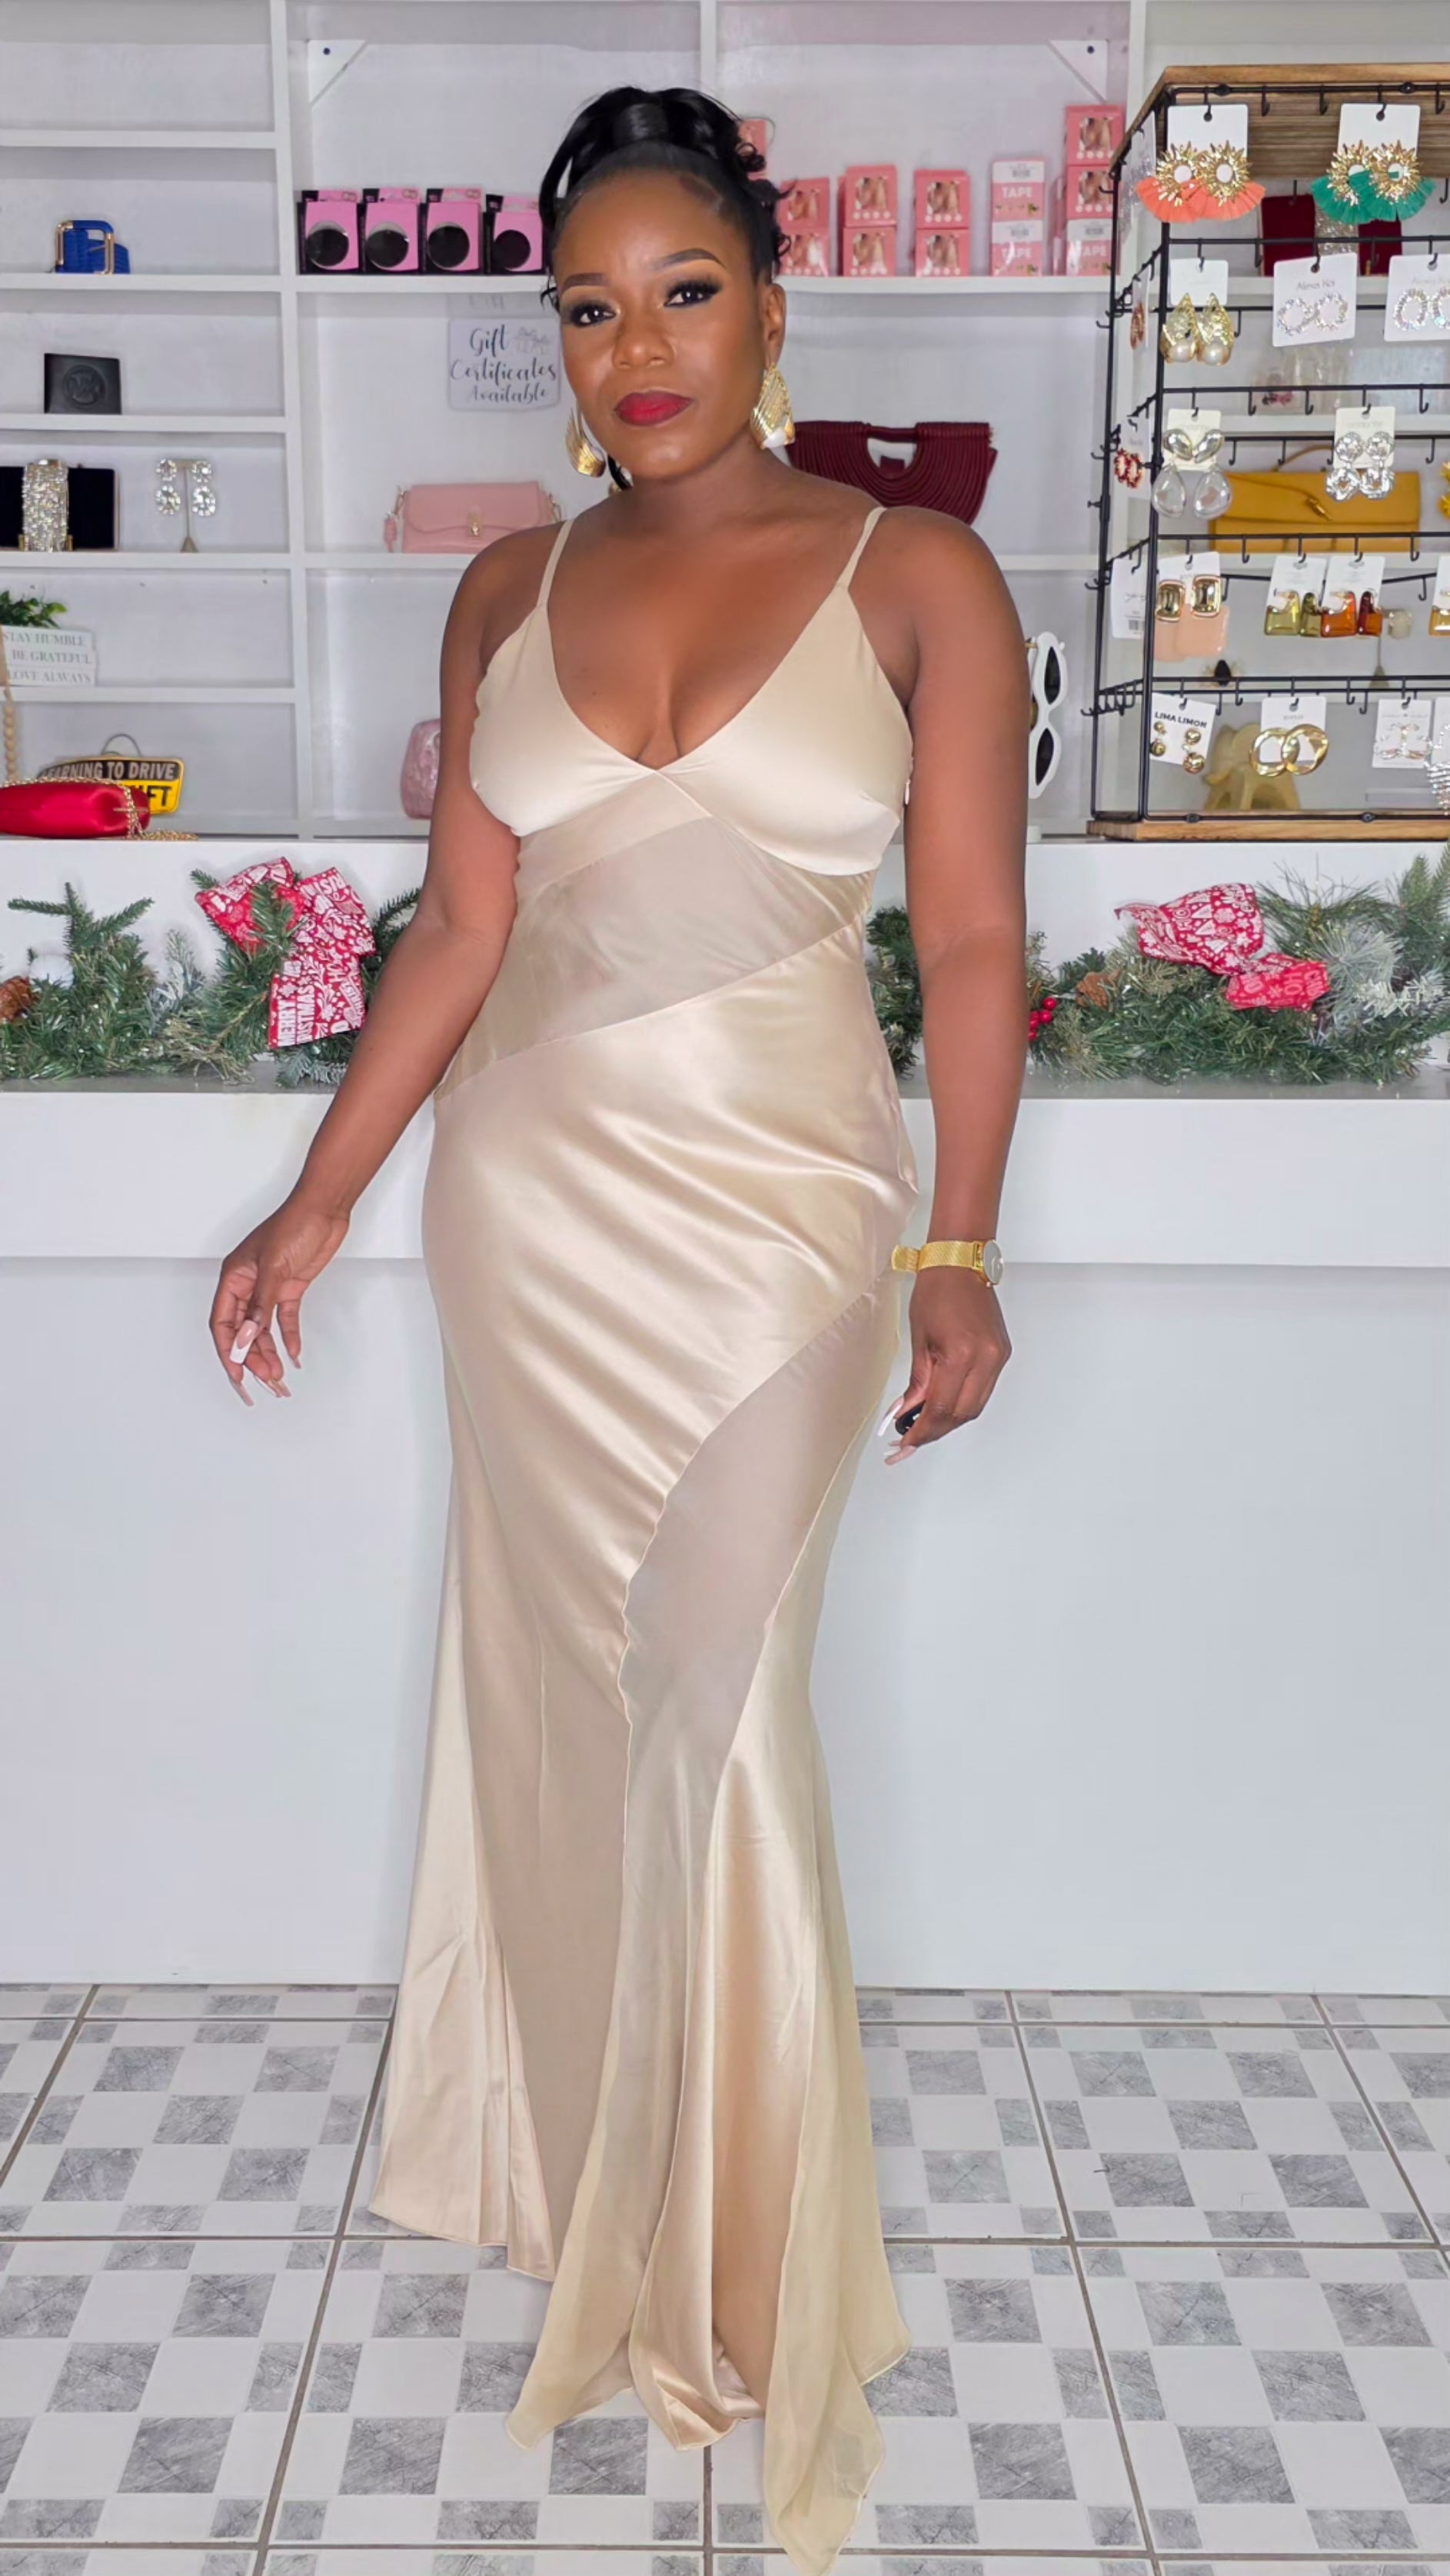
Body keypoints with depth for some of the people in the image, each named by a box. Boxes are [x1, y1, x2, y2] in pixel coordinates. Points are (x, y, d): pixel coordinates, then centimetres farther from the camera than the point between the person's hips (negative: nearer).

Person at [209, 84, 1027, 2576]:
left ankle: (743, 2261, 20)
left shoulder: (915, 577, -2)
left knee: (722, 1691, -3)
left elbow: (972, 945, -2)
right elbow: (458, 930, 7)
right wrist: (321, 1200, 3)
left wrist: (958, 1255, -3)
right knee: (559, 1672, 12)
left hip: (779, 1201, -3)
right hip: (532, 1195, 4)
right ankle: (572, 2148, 35)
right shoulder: (509, 593, 7)